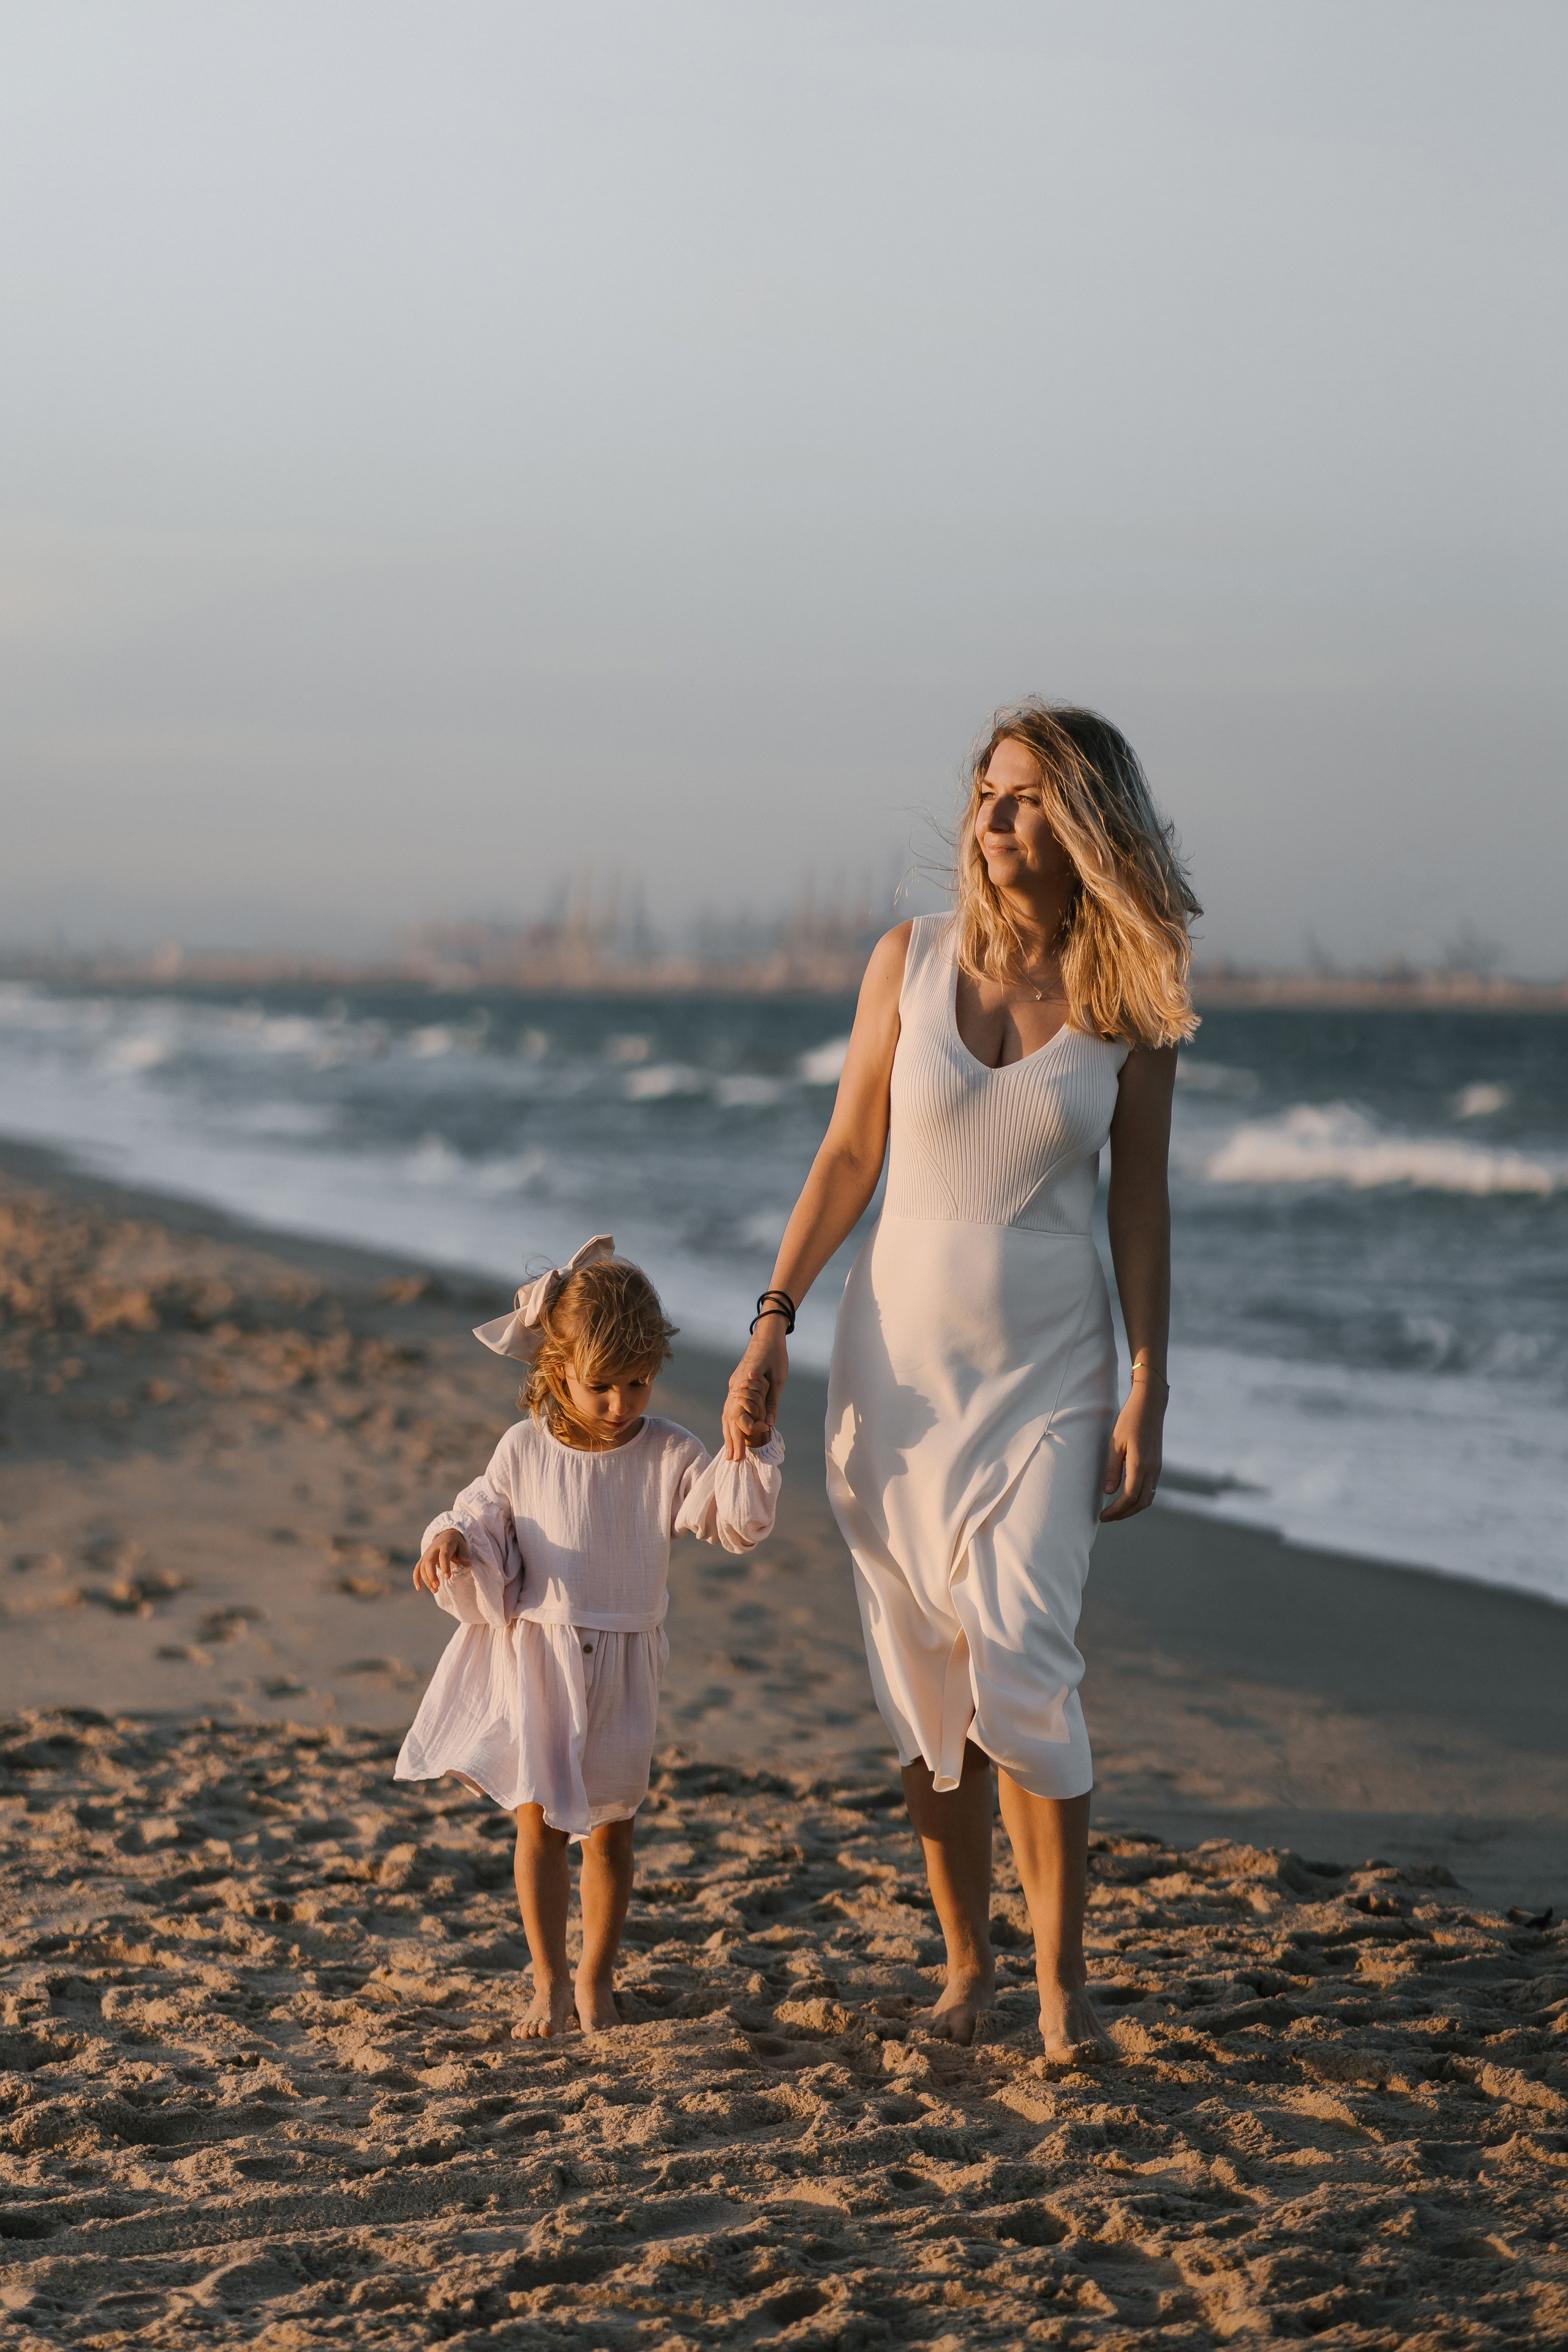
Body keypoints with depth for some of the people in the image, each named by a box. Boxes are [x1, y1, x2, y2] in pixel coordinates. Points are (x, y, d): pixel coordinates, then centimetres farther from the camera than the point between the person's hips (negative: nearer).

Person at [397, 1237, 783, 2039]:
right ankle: (548, 1982, 12)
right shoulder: (525, 1449, -3)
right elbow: (484, 1517, 7)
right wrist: (450, 1539, -15)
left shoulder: (669, 1455, -5)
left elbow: (738, 1522, -11)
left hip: (620, 1670, 0)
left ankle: (595, 1979, 23)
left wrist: (750, 1446, -24)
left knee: (610, 1826, 8)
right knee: (538, 1820, 1)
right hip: (534, 1655, 0)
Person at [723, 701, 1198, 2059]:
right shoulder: (913, 960, -1)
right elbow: (850, 1157, 3)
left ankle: (1062, 1974, -2)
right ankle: (965, 1961, 19)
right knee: (926, 1681, 5)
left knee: (1021, 1667, -15)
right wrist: (773, 1328, -3)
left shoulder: (1130, 998, -4)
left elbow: (1140, 1204, 0)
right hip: (902, 1355, 2)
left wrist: (1148, 1392, -4)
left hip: (1049, 1372, -2)